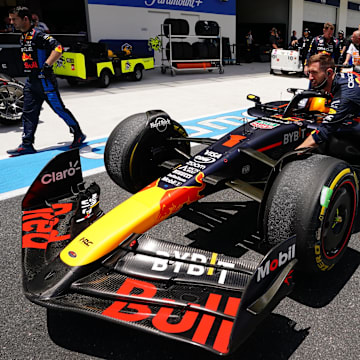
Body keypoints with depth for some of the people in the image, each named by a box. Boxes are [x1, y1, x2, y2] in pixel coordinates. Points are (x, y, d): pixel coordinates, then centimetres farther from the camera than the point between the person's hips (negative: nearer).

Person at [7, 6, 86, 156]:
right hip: (31, 81, 9)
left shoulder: (38, 35, -14)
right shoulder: (23, 37, 15)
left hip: (45, 80, -9)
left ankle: (78, 134, 14)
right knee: (28, 113, 6)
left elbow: (58, 48, -24)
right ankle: (27, 145, 10)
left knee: (59, 109, -2)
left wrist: (47, 65, -26)